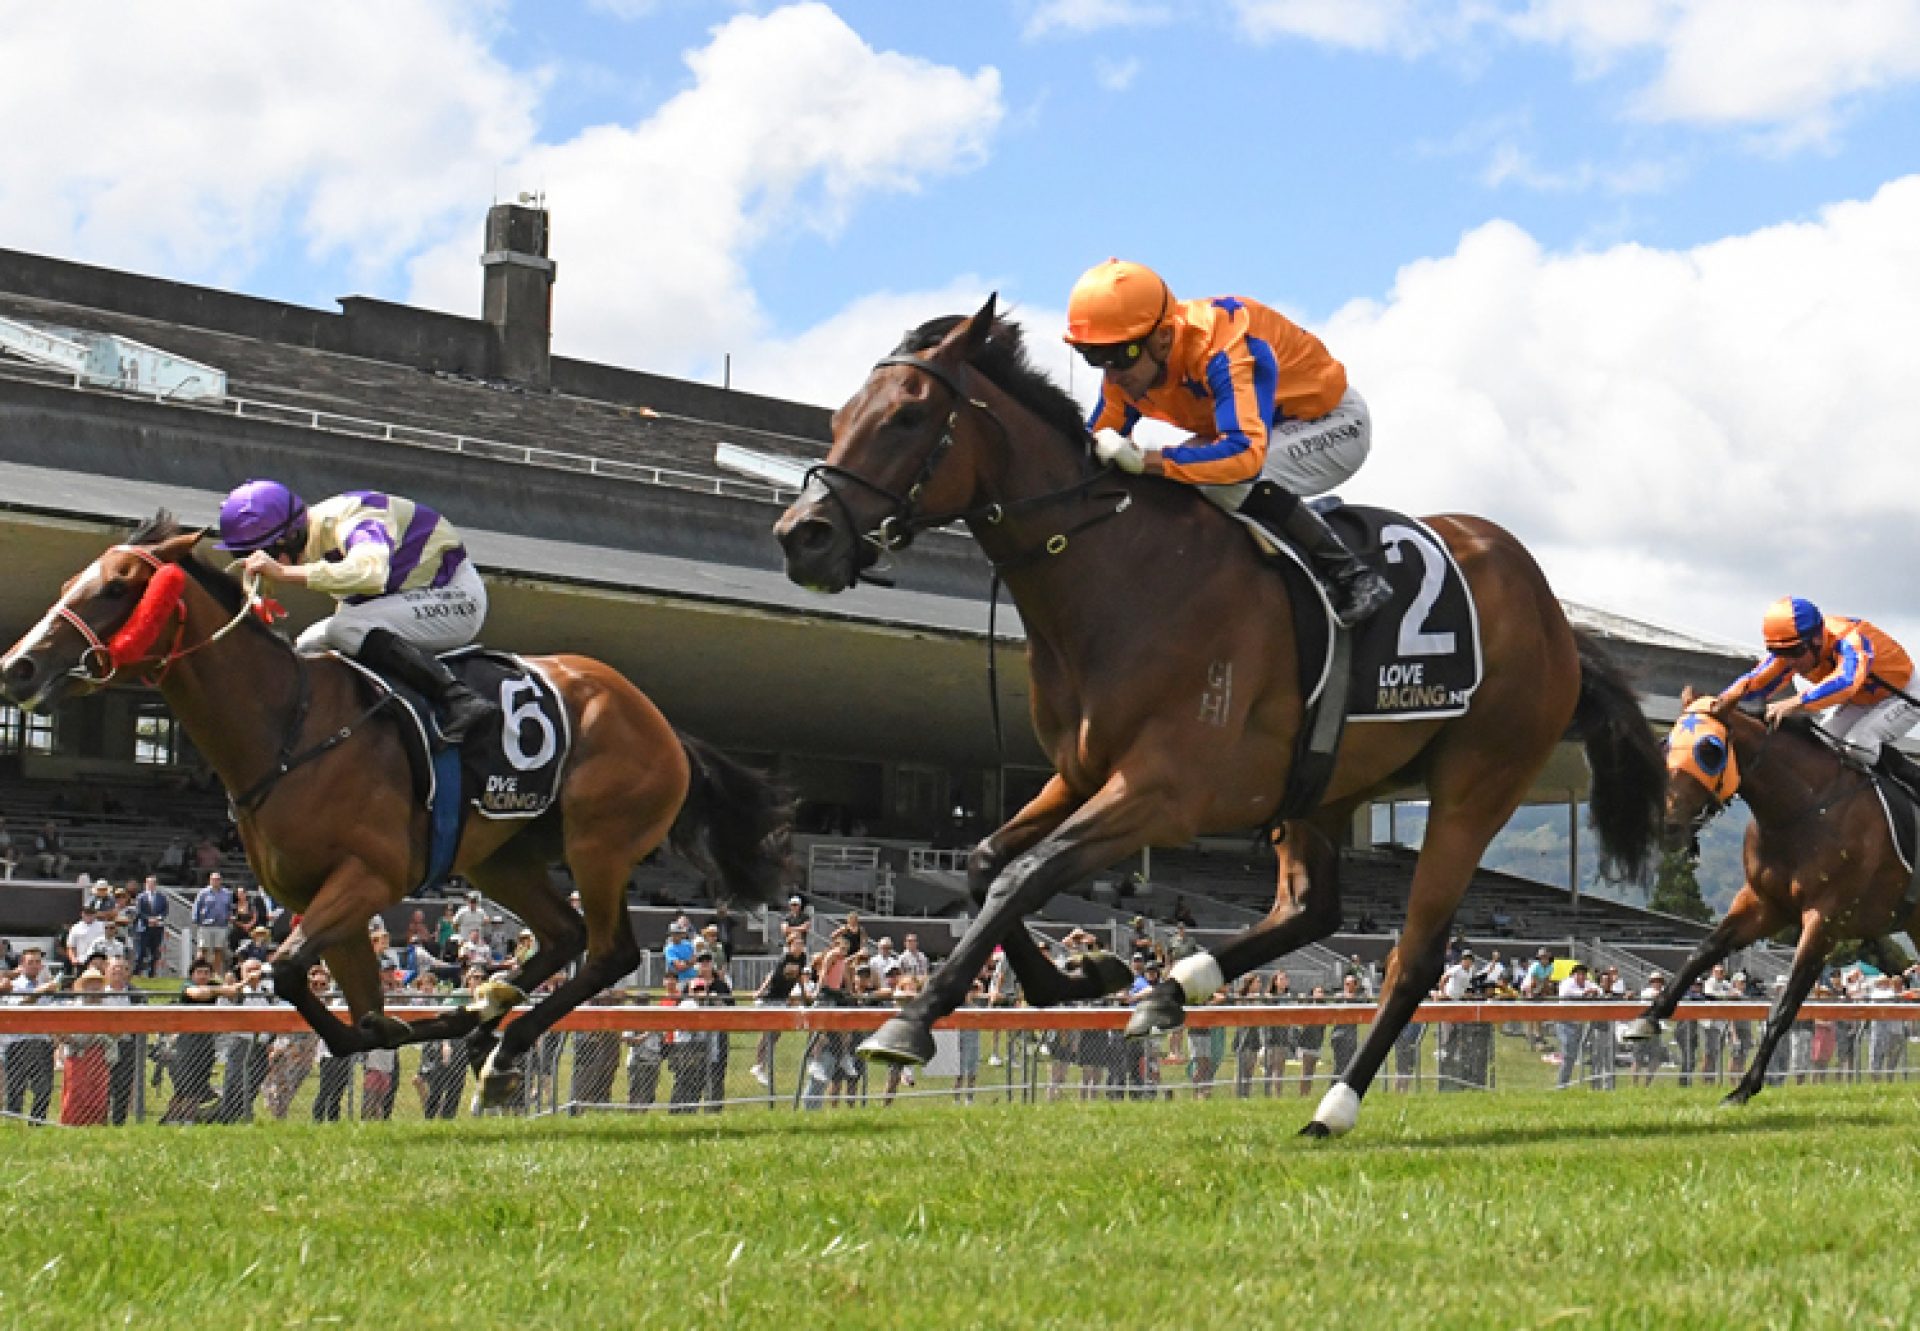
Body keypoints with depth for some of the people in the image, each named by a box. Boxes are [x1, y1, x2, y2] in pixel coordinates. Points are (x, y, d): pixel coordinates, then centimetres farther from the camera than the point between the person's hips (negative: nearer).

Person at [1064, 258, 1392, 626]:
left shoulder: (1226, 350, -39)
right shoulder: (1129, 369, -14)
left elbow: (1246, 452, -51)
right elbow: (1097, 442, -3)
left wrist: (1141, 460, -54)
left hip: (1334, 423, -9)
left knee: (1228, 481, -33)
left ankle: (1352, 577, -21)